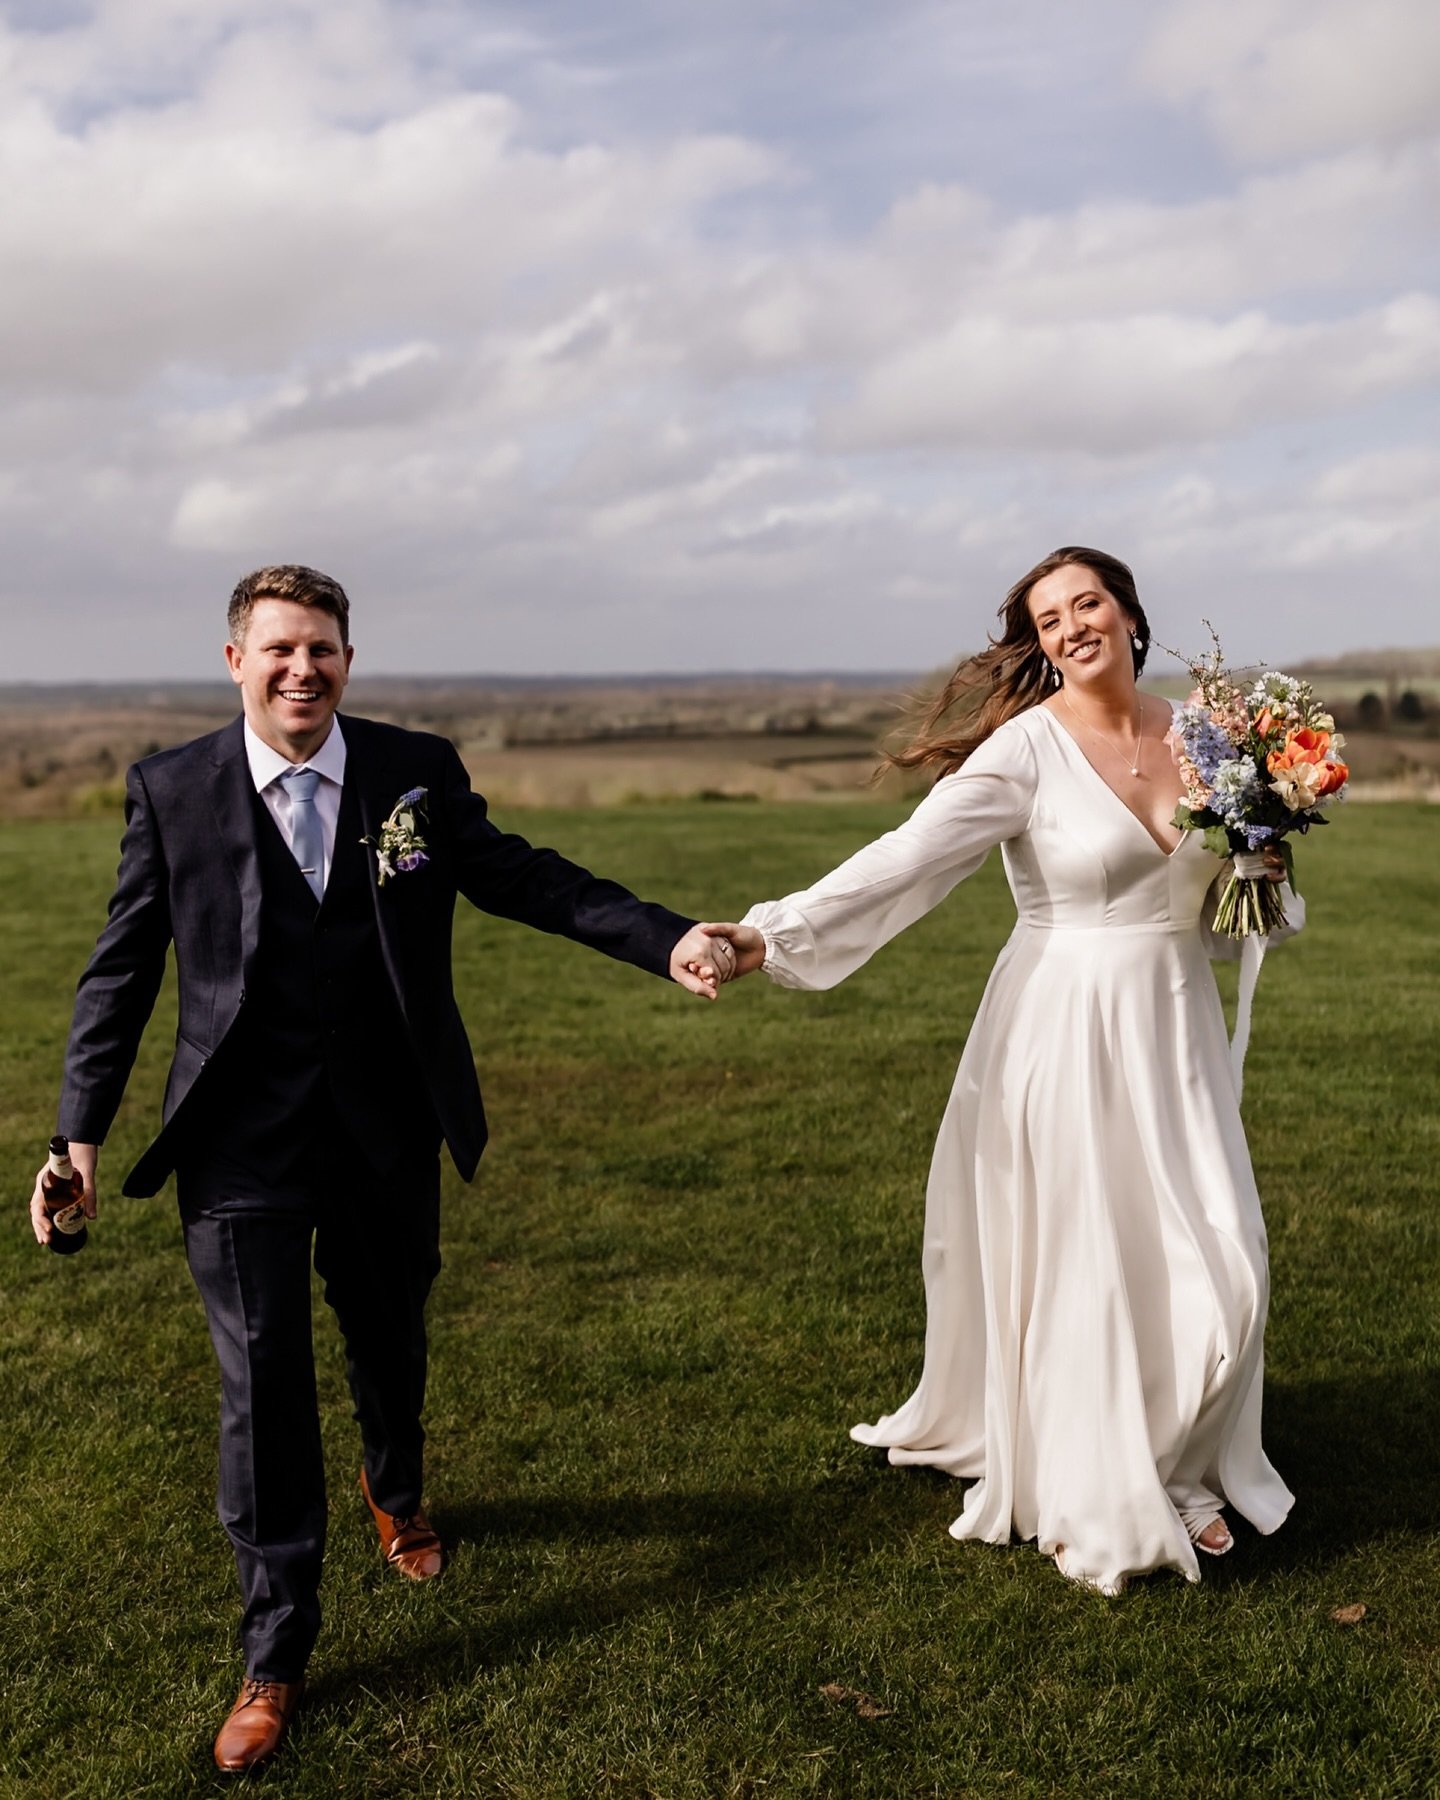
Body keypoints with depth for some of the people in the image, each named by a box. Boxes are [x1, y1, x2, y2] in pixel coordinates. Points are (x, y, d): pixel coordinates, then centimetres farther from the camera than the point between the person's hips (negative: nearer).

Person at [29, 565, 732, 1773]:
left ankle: (395, 1491, 54)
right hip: (244, 1139, -2)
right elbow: (123, 970, 0)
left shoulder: (419, 772, -2)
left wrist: (665, 941, -10)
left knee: (390, 1341, 20)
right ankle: (276, 1652, 16)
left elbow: (523, 878, 0)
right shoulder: (171, 790, -4)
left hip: (387, 1130, 2)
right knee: (262, 1380, -1)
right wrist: (81, 1133, -4)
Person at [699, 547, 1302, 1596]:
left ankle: (1181, 1470, 31)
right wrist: (771, 935, -32)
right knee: (1081, 1264, 3)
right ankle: (1099, 1501, 25)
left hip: (1175, 1027, 5)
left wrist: (1261, 871, -5)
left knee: (1212, 1261, 7)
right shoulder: (1027, 747, -13)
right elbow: (905, 860, -22)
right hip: (1066, 1035, -5)